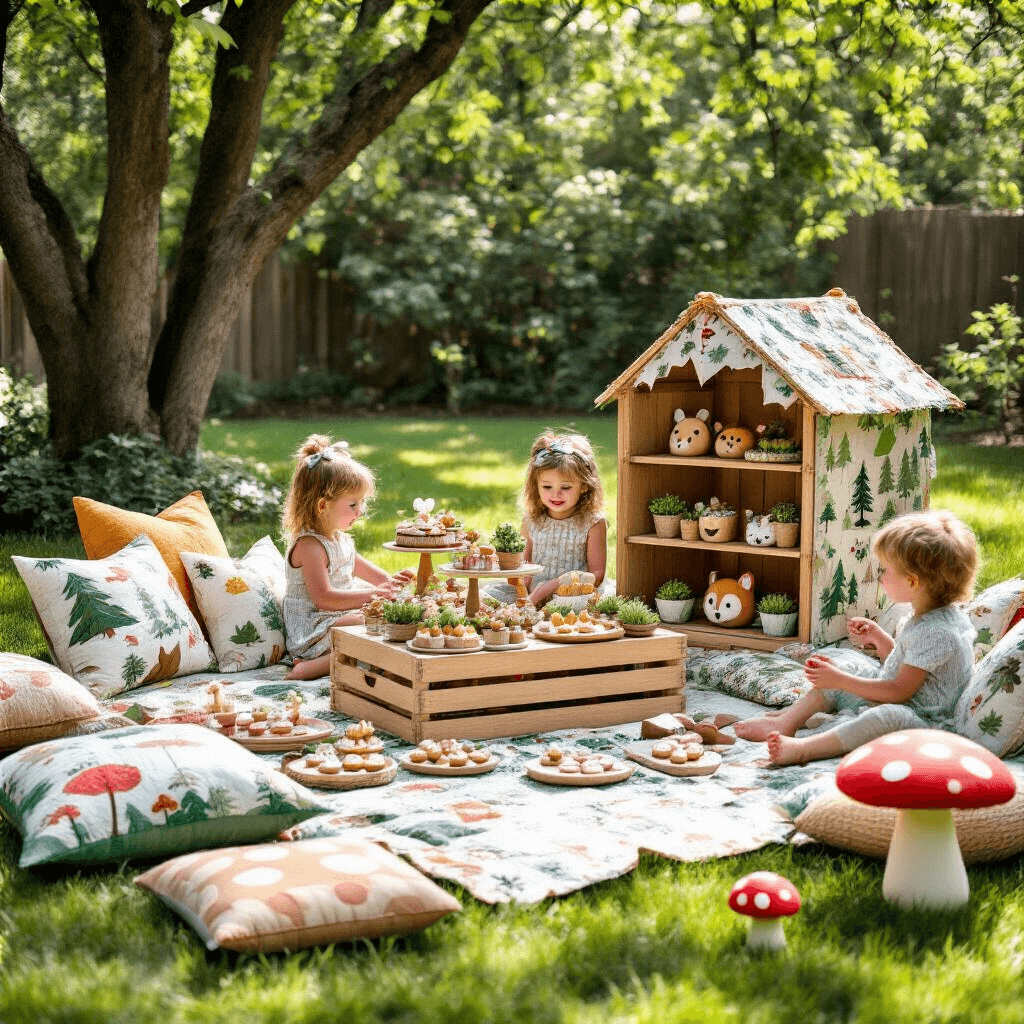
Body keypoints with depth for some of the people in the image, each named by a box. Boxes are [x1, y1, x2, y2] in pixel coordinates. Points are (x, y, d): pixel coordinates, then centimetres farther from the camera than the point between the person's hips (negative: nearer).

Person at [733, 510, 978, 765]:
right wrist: (878, 637, 7)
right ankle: (786, 722, 6)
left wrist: (840, 680, -25)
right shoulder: (923, 617, 5)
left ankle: (802, 748, -49)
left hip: (923, 720, -11)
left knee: (889, 716, -42)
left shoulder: (938, 632, -26)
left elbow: (899, 692, -27)